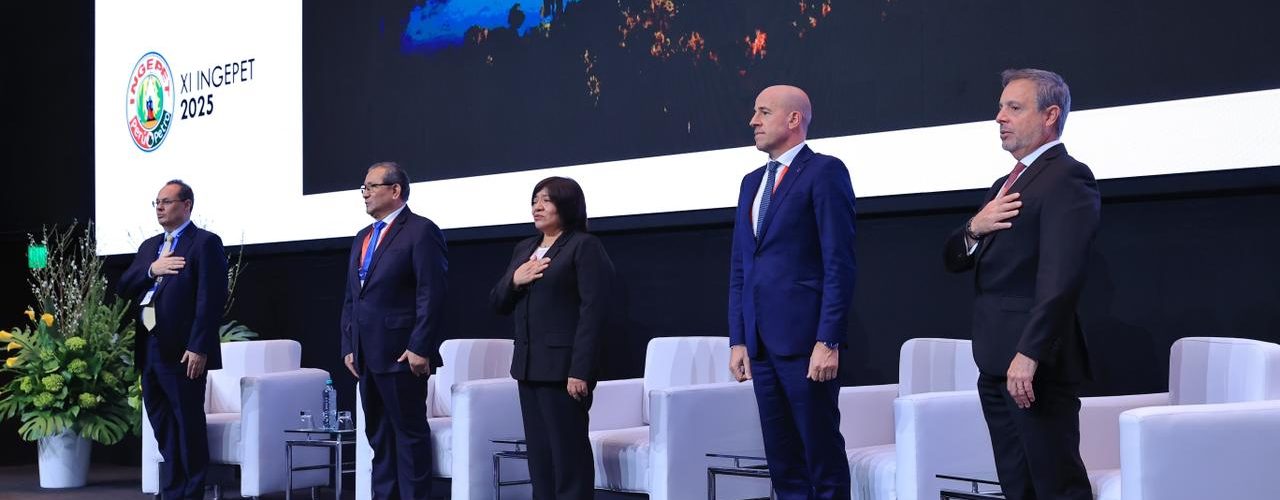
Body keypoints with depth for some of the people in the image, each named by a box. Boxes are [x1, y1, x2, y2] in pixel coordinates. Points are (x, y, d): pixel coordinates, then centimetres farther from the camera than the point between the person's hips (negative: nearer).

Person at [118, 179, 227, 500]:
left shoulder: (205, 243, -6)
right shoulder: (149, 246, 19)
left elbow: (211, 299, -14)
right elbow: (124, 288, 12)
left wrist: (198, 348, -20)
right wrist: (151, 269, -7)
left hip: (182, 351, -8)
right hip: (150, 349, 8)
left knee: (189, 424, -3)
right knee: (162, 424, 12)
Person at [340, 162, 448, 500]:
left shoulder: (421, 231, -6)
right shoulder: (363, 238, 19)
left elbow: (431, 295, -14)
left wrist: (420, 349, -18)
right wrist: (348, 346, 11)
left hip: (401, 354, -8)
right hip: (366, 355, 8)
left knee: (410, 433, -4)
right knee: (378, 434, 12)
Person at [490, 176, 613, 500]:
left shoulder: (584, 246, -5)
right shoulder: (523, 249, 18)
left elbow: (593, 312, -13)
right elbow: (498, 304, 20)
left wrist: (580, 370, -19)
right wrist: (513, 279, -3)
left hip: (562, 366, -7)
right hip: (528, 365, 8)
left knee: (569, 453, -5)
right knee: (539, 454, 9)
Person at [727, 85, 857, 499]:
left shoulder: (824, 172, -5)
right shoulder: (752, 182, 19)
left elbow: (839, 264, -11)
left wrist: (828, 341, -17)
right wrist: (738, 339, 11)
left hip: (805, 340, -7)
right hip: (762, 342, 8)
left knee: (823, 457, -3)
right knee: (782, 462, 10)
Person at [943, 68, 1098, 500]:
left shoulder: (1067, 178, -8)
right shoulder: (1006, 185, 22)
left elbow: (1060, 279, -19)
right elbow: (955, 260, 19)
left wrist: (1029, 354, -26)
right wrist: (974, 229, -3)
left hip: (1034, 364, -9)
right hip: (997, 364, 9)